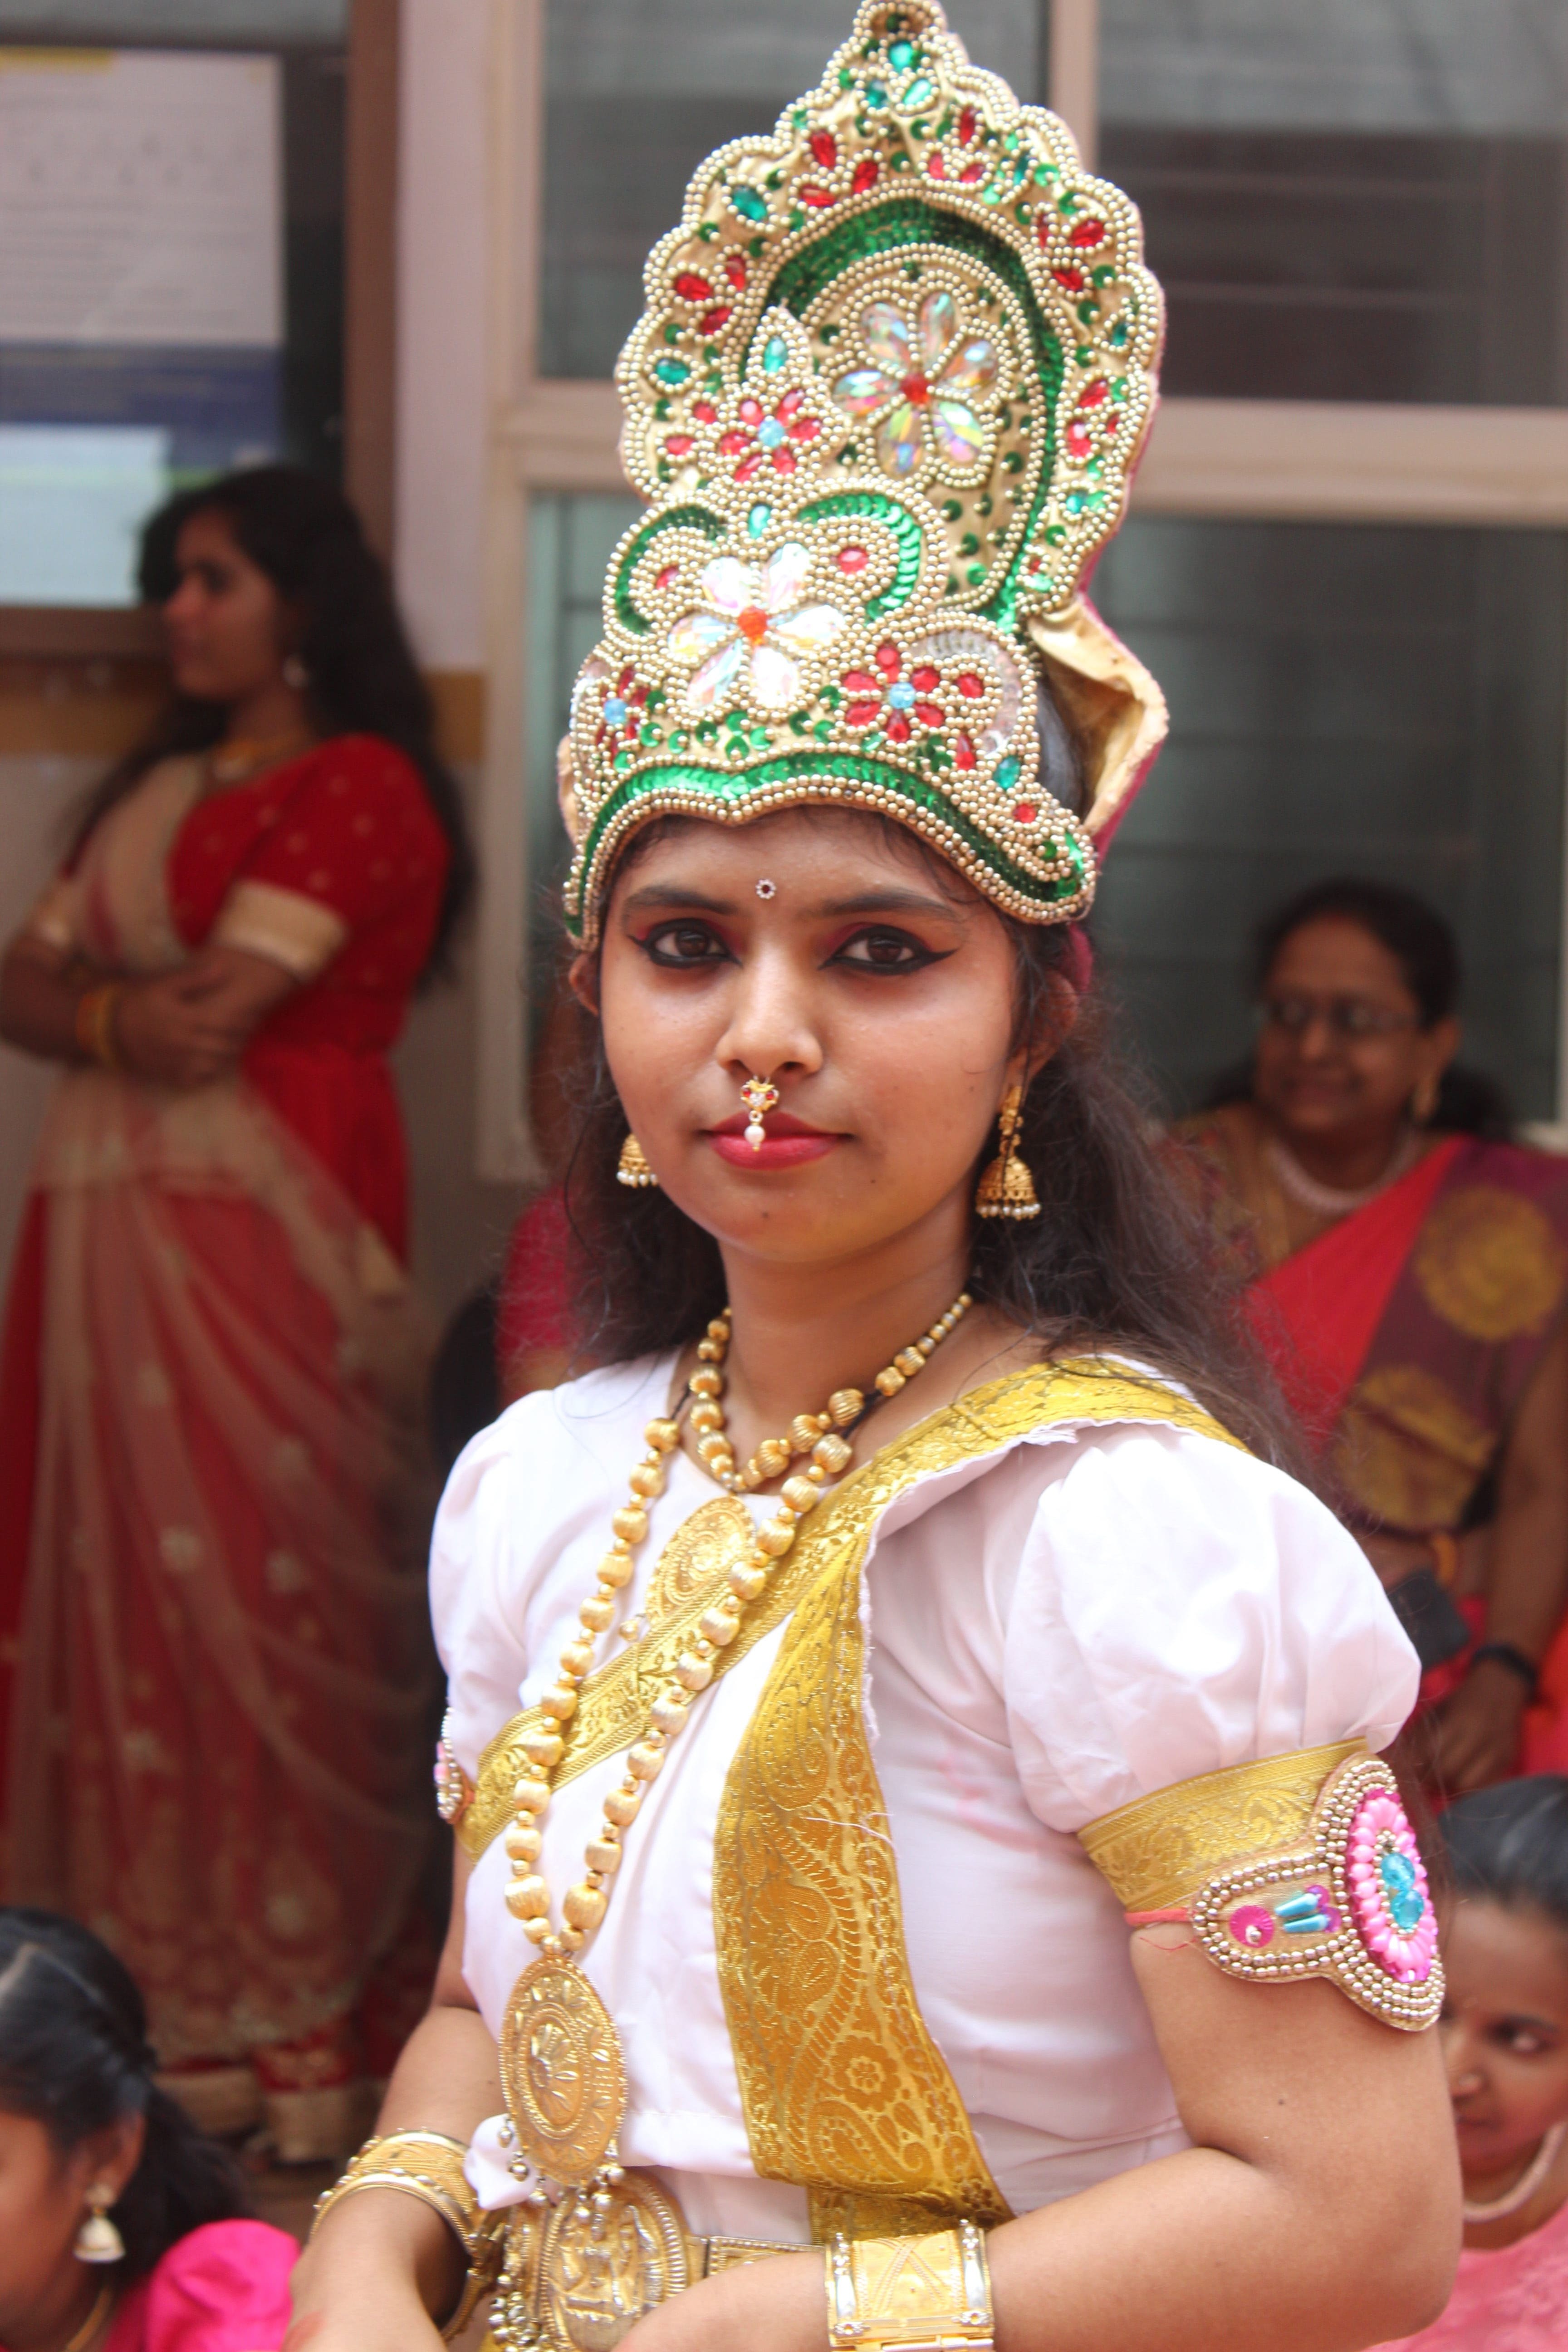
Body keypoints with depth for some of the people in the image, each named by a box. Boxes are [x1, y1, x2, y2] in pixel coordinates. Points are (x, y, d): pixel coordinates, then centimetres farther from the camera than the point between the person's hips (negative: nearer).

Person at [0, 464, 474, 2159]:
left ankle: (283, 2025, 3)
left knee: (257, 1620, -6)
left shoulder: (359, 790, -5)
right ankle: (162, 1998, 12)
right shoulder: (157, 788, 21)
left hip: (263, 1241, -7)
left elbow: (212, 1020, -13)